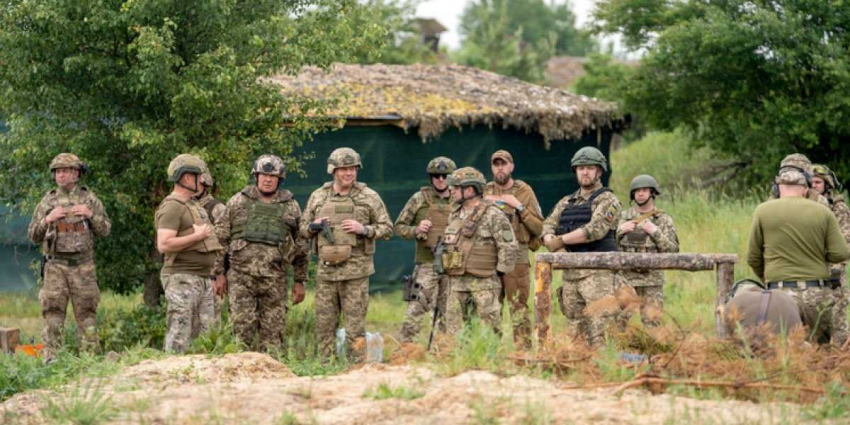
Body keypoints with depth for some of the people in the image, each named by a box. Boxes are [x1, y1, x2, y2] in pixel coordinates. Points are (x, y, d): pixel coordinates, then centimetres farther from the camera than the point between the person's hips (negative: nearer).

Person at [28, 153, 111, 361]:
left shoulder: (89, 198, 7)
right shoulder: (47, 202, 8)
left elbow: (105, 230, 7)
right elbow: (33, 235, 9)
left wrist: (91, 215, -11)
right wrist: (47, 220, -9)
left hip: (83, 266, 0)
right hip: (55, 267, 0)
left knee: (86, 313, 0)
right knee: (53, 315, -3)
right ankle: (51, 360, -2)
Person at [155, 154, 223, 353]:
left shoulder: (194, 204, 18)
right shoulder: (172, 207, -12)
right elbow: (164, 244, -22)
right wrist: (197, 236, -18)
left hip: (203, 278, 9)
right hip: (182, 279, -9)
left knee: (204, 334, 9)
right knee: (179, 336, -9)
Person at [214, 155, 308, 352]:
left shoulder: (290, 206, 9)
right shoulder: (238, 202, 5)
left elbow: (300, 246, 14)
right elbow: (220, 238, 7)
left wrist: (299, 281, 12)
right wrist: (218, 273, 2)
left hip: (275, 279, 1)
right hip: (241, 276, -1)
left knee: (273, 332, 2)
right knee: (242, 328, -8)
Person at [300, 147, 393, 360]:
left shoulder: (369, 197, 0)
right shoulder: (318, 196, 8)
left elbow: (387, 229, 3)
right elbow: (303, 228, 16)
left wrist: (364, 229, -14)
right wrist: (313, 226, -7)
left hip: (355, 270, -3)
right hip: (326, 269, 3)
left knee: (355, 324, -2)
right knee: (324, 324, 7)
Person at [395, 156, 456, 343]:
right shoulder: (419, 199, -1)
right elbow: (398, 227, 3)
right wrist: (416, 230, -15)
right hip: (426, 264, -3)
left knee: (447, 314, 10)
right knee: (416, 309, -10)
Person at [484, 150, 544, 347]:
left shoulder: (524, 191, 2)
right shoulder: (485, 191, 12)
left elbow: (539, 227, -2)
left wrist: (519, 207, -11)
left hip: (516, 258, -4)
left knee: (519, 309, -7)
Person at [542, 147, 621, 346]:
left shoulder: (607, 200, -2)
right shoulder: (566, 203, 19)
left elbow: (596, 229, -16)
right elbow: (548, 226, 11)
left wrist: (561, 240, -11)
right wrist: (551, 241, -13)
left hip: (598, 273, -7)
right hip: (570, 274, 7)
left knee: (601, 328, -14)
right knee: (575, 330, 8)